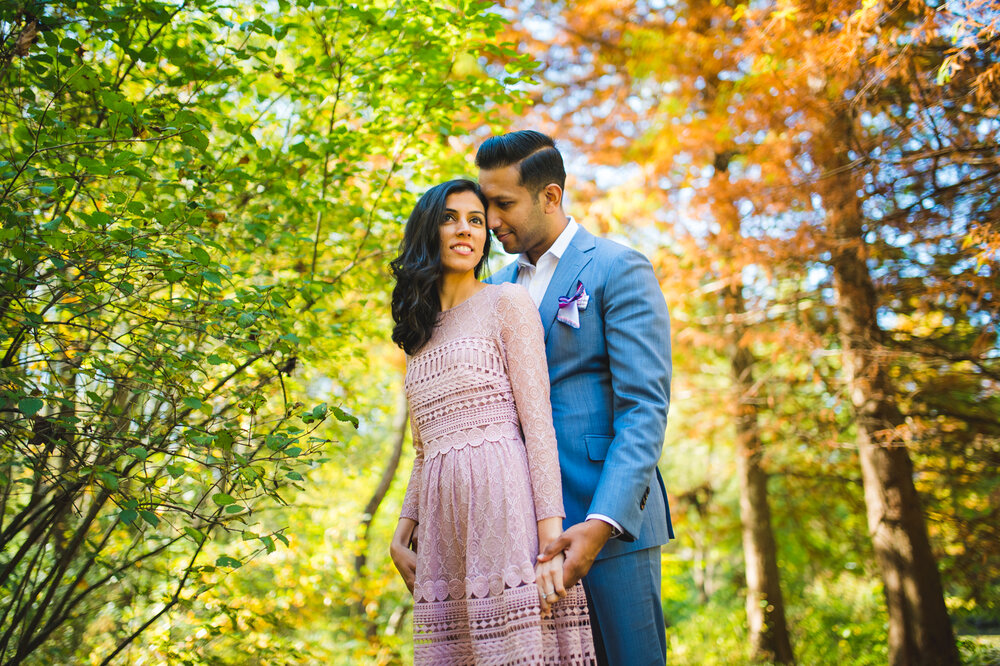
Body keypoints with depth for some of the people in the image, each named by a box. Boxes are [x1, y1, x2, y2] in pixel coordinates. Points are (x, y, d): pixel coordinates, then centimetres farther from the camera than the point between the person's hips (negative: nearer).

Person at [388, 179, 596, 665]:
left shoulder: (507, 303, 3)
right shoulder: (421, 332, 22)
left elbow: (538, 424, -5)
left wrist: (551, 539, -13)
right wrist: (402, 534, 12)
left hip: (502, 498, -5)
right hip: (441, 516, 5)